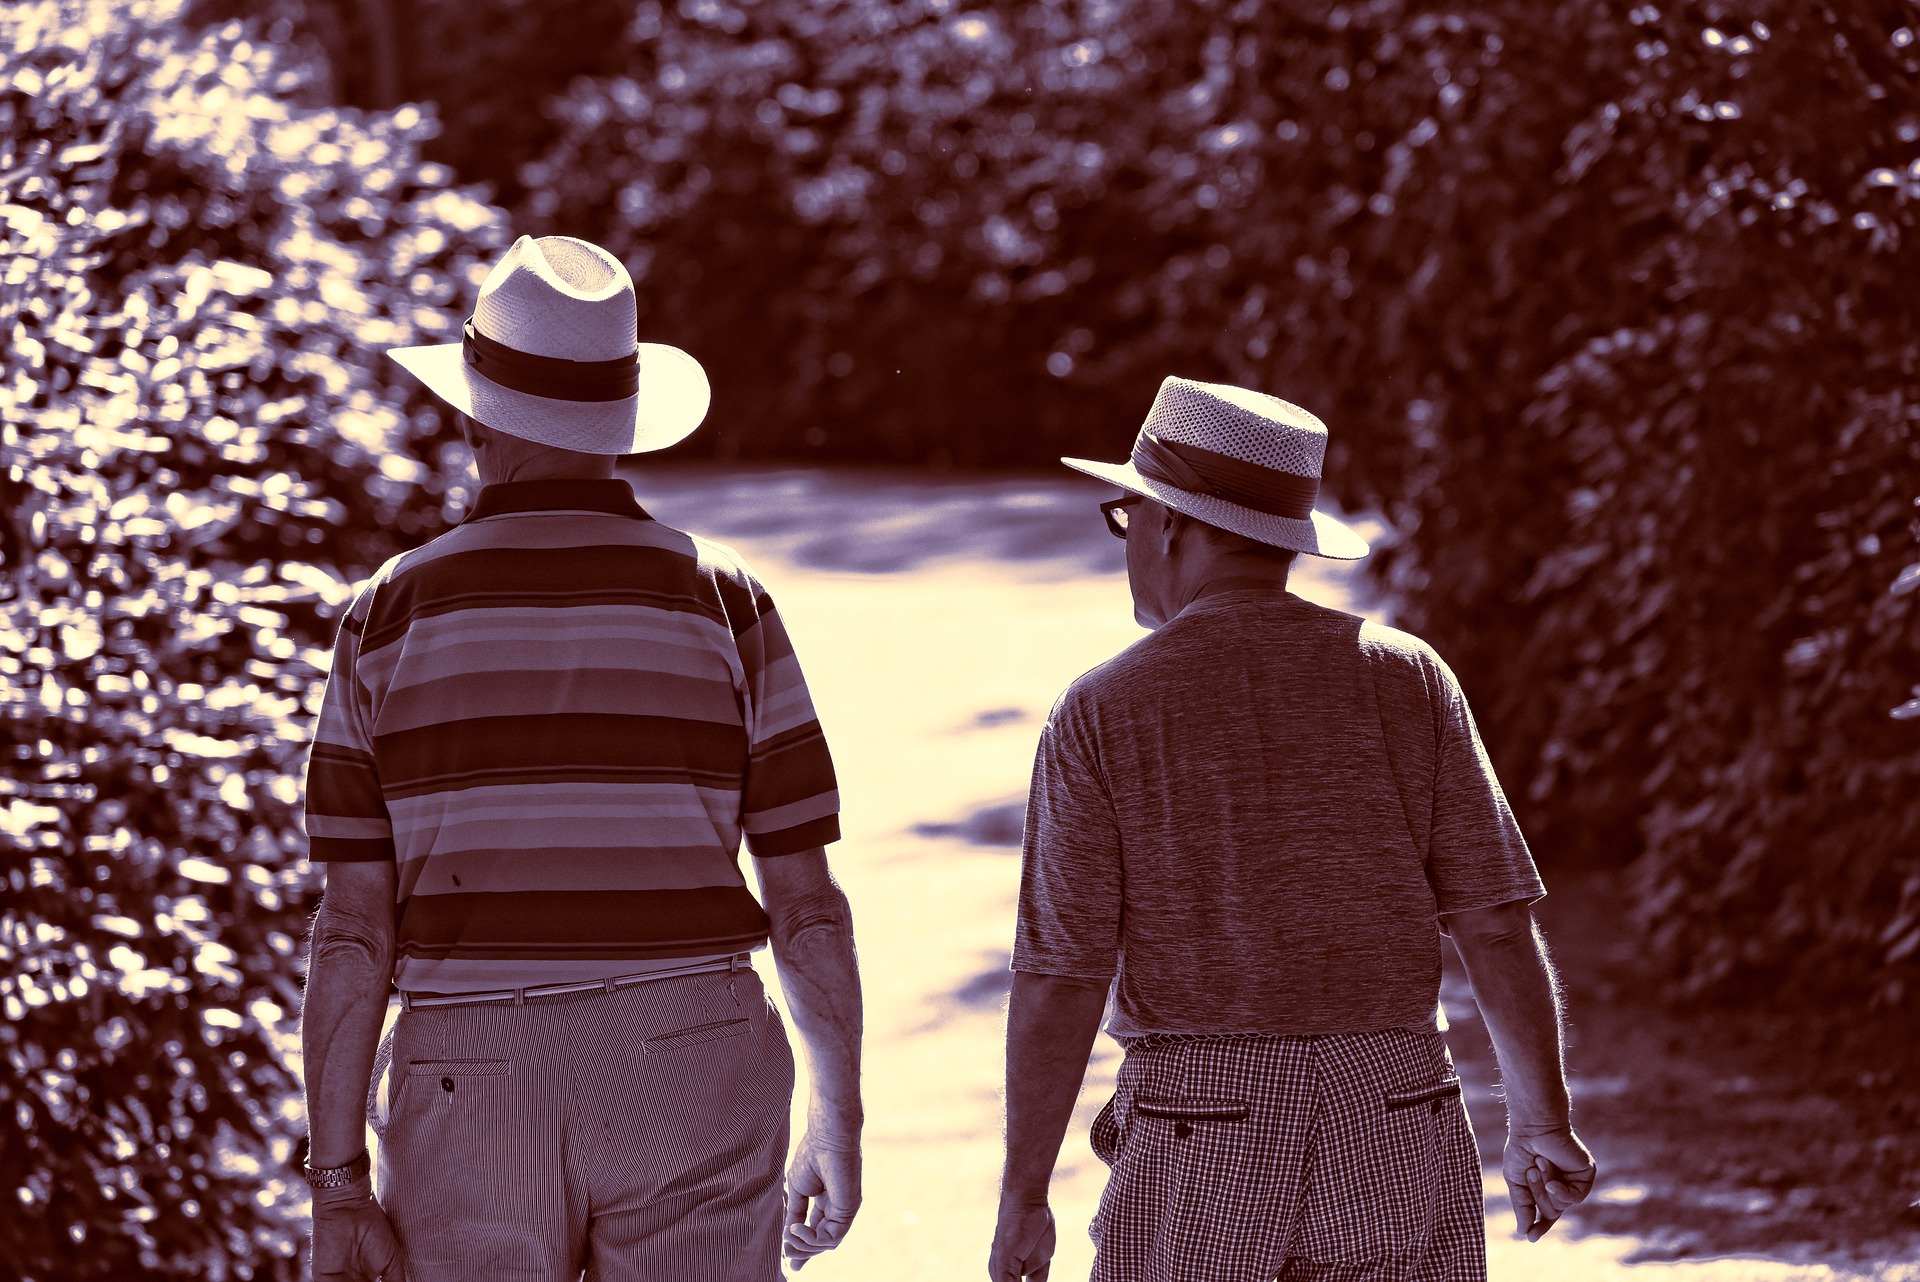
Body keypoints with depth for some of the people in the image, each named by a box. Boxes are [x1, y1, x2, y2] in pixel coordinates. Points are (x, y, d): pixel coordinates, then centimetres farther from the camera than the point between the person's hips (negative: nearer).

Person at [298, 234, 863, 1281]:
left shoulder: (392, 616, -1)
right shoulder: (722, 604, 0)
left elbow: (354, 928, -4)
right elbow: (806, 905, 1)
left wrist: (337, 1185, -2)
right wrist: (839, 1122, 12)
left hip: (469, 1107, 0)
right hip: (688, 1079, 0)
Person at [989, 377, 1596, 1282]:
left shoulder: (1102, 716, -5)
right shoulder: (1404, 679, 0)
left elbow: (1060, 981, -7)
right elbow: (1496, 925, -1)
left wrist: (1021, 1199, 1)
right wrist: (1541, 1124, 9)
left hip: (1199, 1150, -2)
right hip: (1395, 1129, 2)